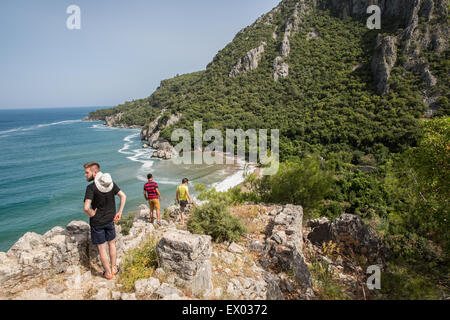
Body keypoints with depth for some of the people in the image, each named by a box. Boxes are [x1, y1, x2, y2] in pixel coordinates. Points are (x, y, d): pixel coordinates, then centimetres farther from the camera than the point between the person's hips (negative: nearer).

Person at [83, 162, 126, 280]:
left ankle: (108, 273, 24)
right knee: (112, 244, 21)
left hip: (97, 222, -5)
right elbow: (123, 196, -1)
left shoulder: (91, 187, -20)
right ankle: (113, 268, 33)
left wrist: (93, 215, -10)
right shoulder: (110, 183, -3)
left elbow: (86, 208, -30)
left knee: (101, 248, 11)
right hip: (110, 220, 5)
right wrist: (119, 213, 2)